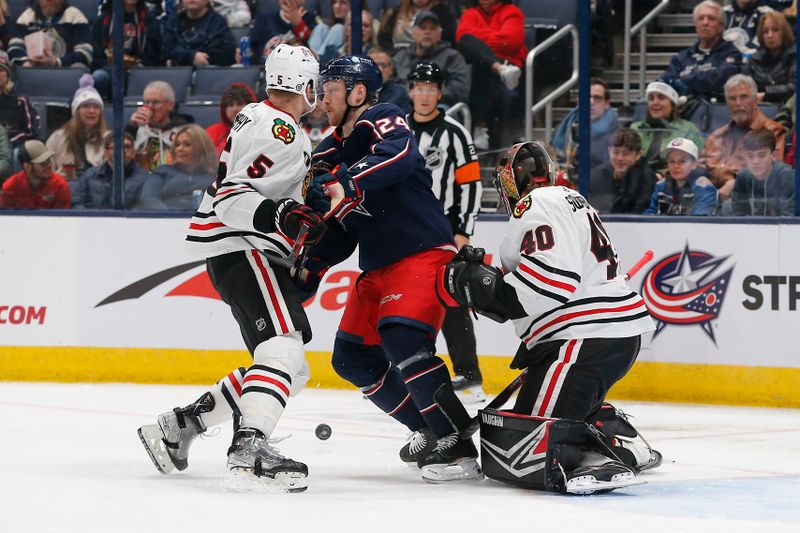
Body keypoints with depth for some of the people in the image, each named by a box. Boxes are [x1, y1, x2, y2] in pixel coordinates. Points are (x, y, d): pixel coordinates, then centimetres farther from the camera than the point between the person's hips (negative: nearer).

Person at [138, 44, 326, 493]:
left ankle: (178, 426, 15)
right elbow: (232, 199, -22)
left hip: (250, 251, 11)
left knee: (291, 371, 10)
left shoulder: (260, 117, 18)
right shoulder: (280, 131, -14)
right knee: (284, 344, -27)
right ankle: (251, 445, -42)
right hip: (240, 249, -11)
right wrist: (280, 216, -35)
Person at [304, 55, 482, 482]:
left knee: (402, 337, -28)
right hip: (376, 268, 10)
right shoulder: (328, 155, 17)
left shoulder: (382, 121, -8)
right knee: (353, 357, 9)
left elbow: (398, 156, -32)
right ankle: (429, 431, 21)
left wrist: (347, 184, -43)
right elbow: (338, 230, 19)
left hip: (423, 253, -10)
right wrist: (310, 269, 5)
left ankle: (458, 446, -23)